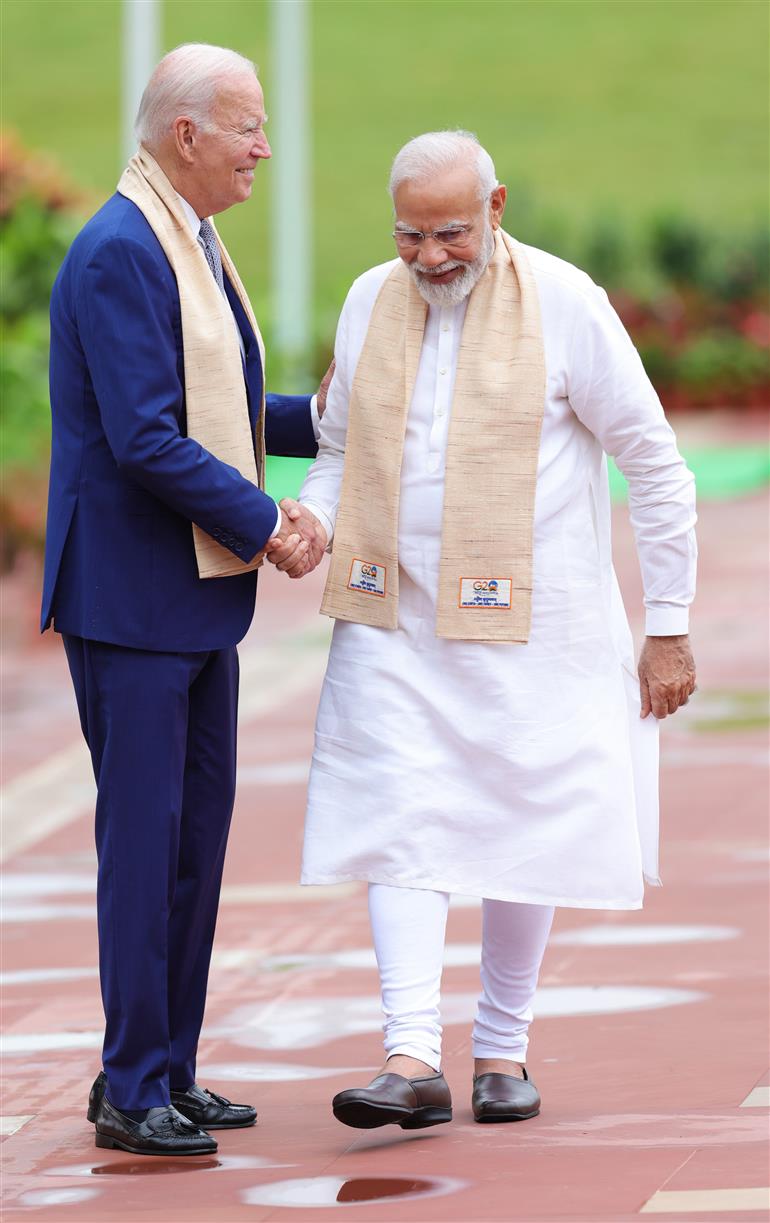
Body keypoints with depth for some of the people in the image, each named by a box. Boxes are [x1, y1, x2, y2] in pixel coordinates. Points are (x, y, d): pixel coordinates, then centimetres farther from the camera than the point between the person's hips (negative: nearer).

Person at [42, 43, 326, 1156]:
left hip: (198, 594, 10)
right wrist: (264, 525, -16)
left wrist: (315, 422, 12)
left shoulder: (191, 245, 15)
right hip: (132, 597, -10)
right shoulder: (119, 254, -18)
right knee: (143, 841, -5)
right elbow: (146, 441, -23)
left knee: (197, 835, 12)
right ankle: (132, 1092, 1)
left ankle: (168, 1071, 20)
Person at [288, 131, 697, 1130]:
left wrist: (668, 630, -5)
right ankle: (413, 1062, -14)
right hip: (394, 623, 3)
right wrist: (309, 522, -5)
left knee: (521, 830, 4)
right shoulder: (370, 303, 5)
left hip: (526, 624, -3)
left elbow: (656, 465, -4)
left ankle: (503, 1049, 19)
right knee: (401, 829, -8)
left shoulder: (563, 303, -8)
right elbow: (340, 446, 18)